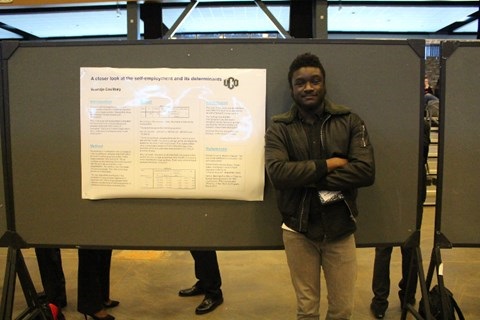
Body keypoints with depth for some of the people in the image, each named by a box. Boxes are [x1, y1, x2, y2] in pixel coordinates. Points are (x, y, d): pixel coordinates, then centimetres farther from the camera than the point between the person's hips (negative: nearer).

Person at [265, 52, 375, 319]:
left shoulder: (350, 122, -1)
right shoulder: (279, 128, -3)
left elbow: (366, 171, -13)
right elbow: (278, 173, -19)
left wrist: (308, 177, -17)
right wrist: (327, 164, -17)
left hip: (340, 229, 1)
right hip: (298, 230, 0)